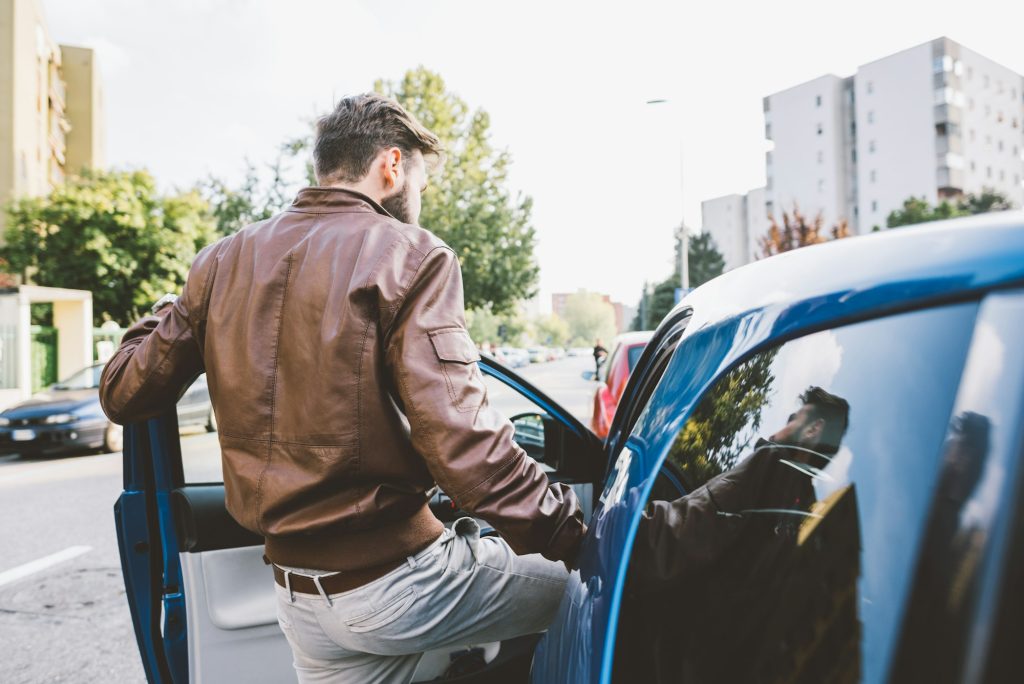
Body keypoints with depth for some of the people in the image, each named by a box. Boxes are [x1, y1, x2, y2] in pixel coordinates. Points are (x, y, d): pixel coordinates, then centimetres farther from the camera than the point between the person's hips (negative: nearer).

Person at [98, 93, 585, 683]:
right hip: (398, 581, -6)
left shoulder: (226, 263, 4)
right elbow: (460, 442, -23)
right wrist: (570, 531, -14)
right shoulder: (409, 256, -13)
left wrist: (166, 318, 26)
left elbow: (123, 395, 9)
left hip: (301, 598, 6)